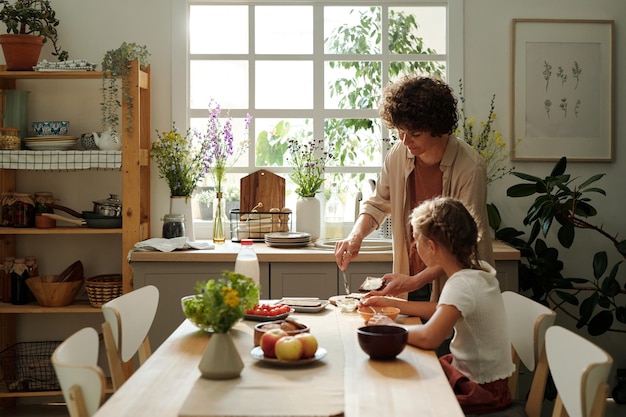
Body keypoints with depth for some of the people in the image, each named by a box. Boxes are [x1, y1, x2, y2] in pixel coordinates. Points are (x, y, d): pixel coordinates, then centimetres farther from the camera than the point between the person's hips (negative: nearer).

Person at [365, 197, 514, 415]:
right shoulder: (479, 269, 0)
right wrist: (394, 303, 14)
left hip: (481, 389, -8)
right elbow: (443, 311, 16)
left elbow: (428, 337, -39)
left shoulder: (463, 284, -26)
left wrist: (391, 326, -21)